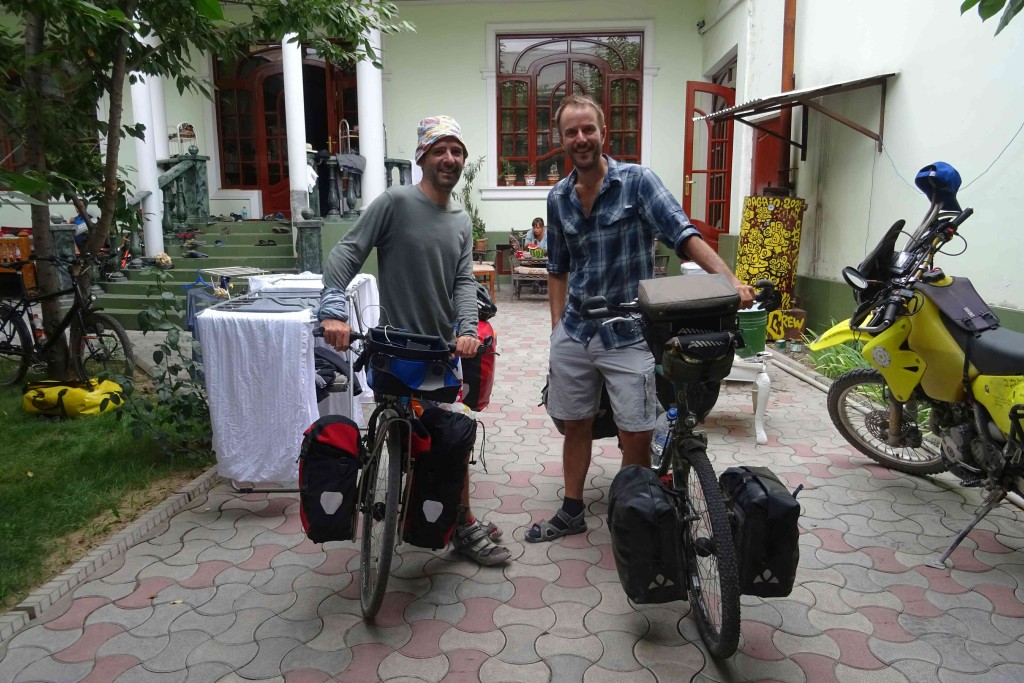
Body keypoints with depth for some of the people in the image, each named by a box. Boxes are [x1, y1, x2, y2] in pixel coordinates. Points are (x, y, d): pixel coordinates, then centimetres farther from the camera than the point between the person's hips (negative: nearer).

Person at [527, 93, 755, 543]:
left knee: (637, 438, -1)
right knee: (576, 426, 15)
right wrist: (557, 327, 7)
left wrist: (730, 281, -32)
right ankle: (571, 513, 32)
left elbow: (684, 235, -17)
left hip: (629, 335, -4)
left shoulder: (636, 181, -7)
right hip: (574, 334, 4)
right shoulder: (558, 198, 6)